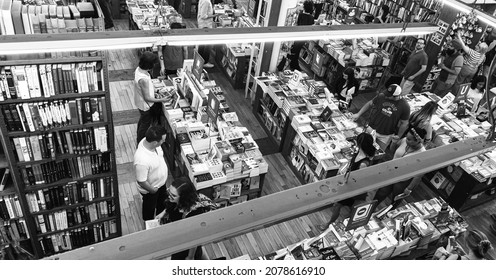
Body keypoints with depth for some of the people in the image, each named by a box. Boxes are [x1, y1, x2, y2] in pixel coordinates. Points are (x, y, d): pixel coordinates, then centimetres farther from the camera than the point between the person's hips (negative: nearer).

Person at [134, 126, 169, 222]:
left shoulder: (149, 141, -23)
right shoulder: (142, 160, -46)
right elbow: (141, 181, -30)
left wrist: (164, 168, 11)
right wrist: (153, 190, -14)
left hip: (161, 182, 7)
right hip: (149, 189, -7)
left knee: (162, 203, 34)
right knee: (150, 208, 25)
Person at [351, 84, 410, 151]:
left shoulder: (404, 106, -16)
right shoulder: (382, 96, -12)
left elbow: (404, 123, -6)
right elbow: (370, 104, 4)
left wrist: (399, 136, 0)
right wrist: (358, 114, 0)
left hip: (385, 136, -2)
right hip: (371, 129, 2)